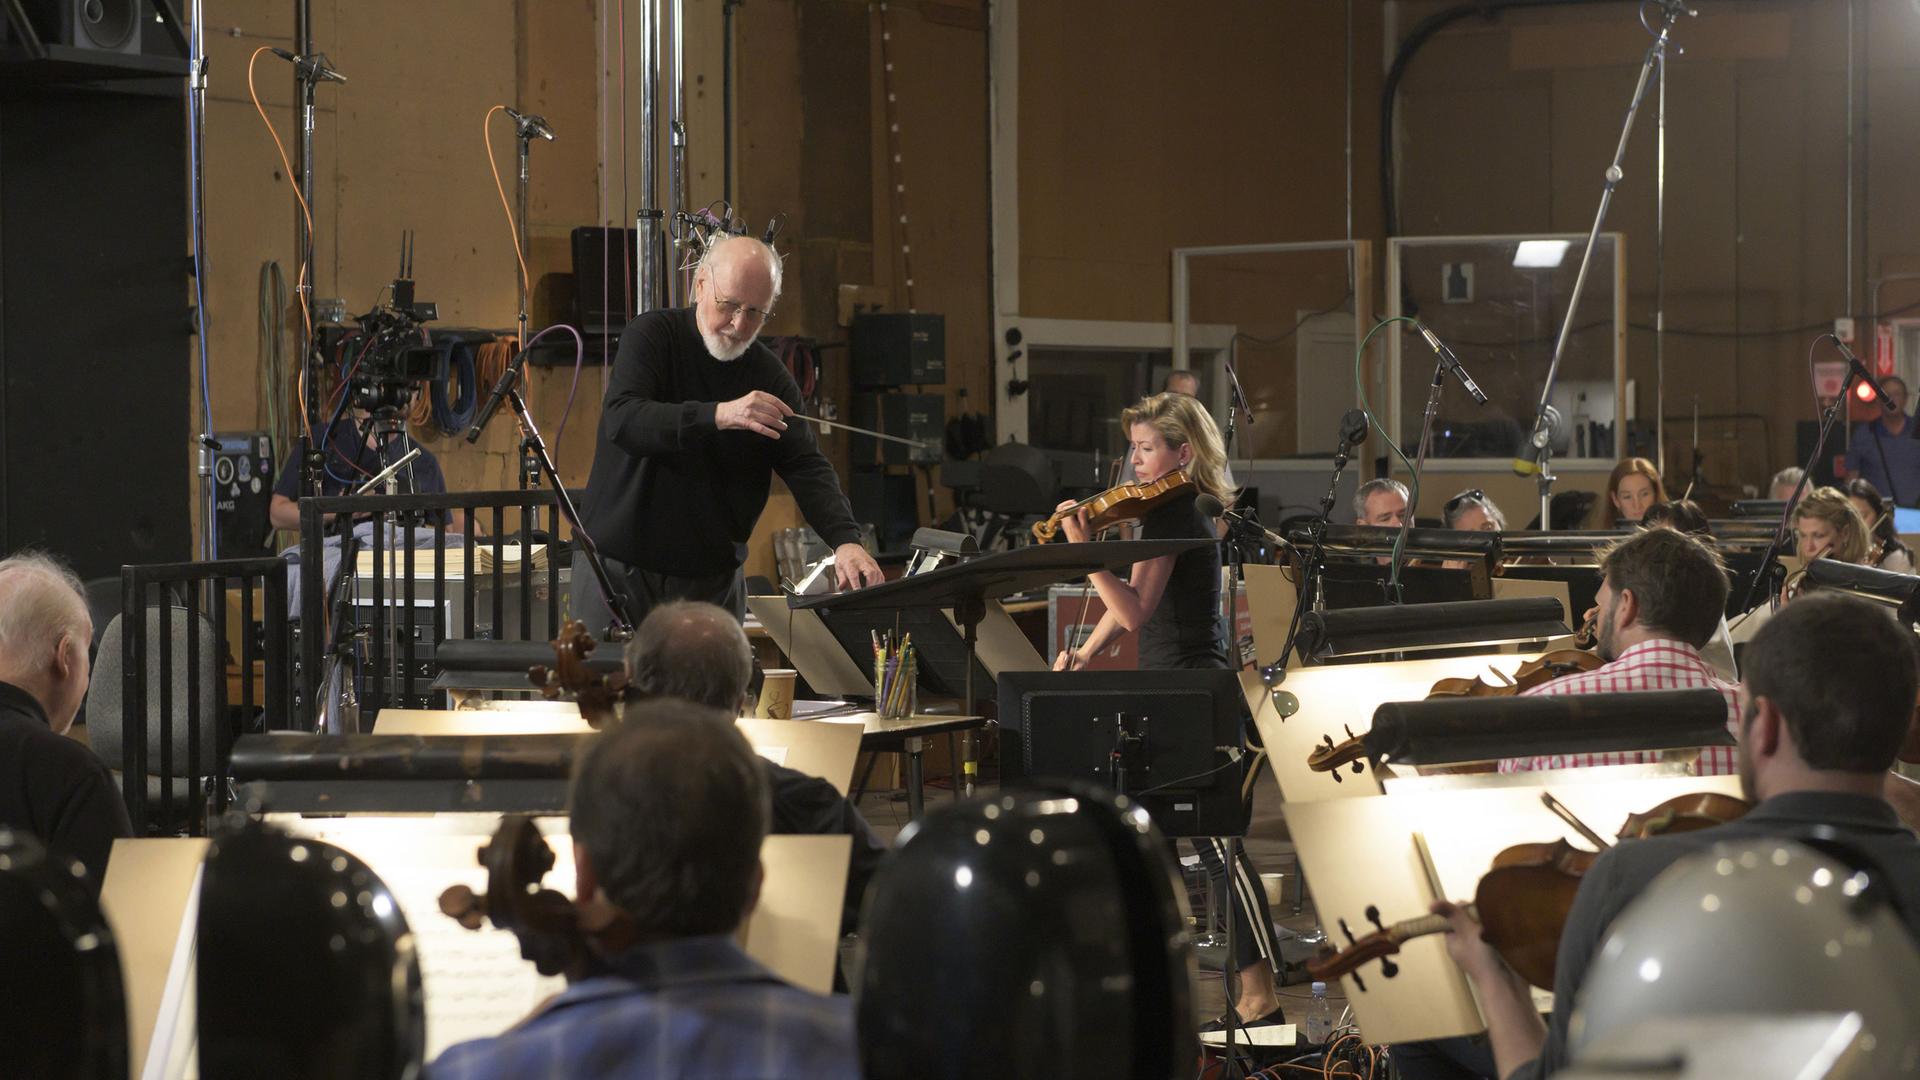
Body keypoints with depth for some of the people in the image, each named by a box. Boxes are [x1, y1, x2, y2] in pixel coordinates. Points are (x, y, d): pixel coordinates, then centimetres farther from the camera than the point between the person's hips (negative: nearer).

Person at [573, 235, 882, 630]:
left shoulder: (770, 377, 2)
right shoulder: (651, 335, -7)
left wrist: (845, 540, -23)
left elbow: (807, 467, -4)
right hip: (617, 565, -3)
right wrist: (718, 416, -37)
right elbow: (622, 420, -23)